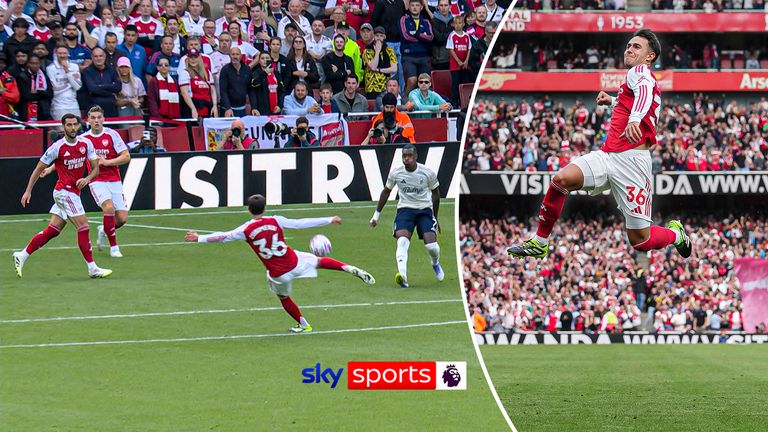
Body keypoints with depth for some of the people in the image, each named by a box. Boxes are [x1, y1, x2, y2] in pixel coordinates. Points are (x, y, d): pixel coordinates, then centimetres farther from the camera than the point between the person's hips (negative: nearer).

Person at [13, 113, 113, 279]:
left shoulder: (86, 144, 3)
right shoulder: (57, 147, -12)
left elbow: (96, 168, 5)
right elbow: (39, 169, -3)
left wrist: (87, 178, -16)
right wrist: (28, 191, -4)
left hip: (73, 192, 7)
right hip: (64, 192, -7)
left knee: (52, 231, 8)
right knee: (83, 226, -11)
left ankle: (21, 256, 18)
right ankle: (92, 268, -8)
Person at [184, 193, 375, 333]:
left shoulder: (245, 230, -10)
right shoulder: (276, 221, -8)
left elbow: (223, 237, -2)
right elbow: (302, 223, -5)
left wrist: (200, 238, 10)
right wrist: (329, 220, 1)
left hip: (278, 274, 0)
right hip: (295, 262, 0)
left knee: (284, 298, 26)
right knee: (320, 261, 21)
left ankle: (303, 324, 36)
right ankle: (352, 269, 5)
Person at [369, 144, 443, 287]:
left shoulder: (428, 173, -9)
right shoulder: (396, 173, -6)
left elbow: (436, 193, 7)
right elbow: (386, 192, 11)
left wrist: (435, 218, 13)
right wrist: (376, 215, 14)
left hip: (425, 210, 0)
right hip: (405, 209, 0)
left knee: (431, 245, -12)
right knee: (402, 241, -26)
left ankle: (435, 263, 26)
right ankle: (403, 277, -38)